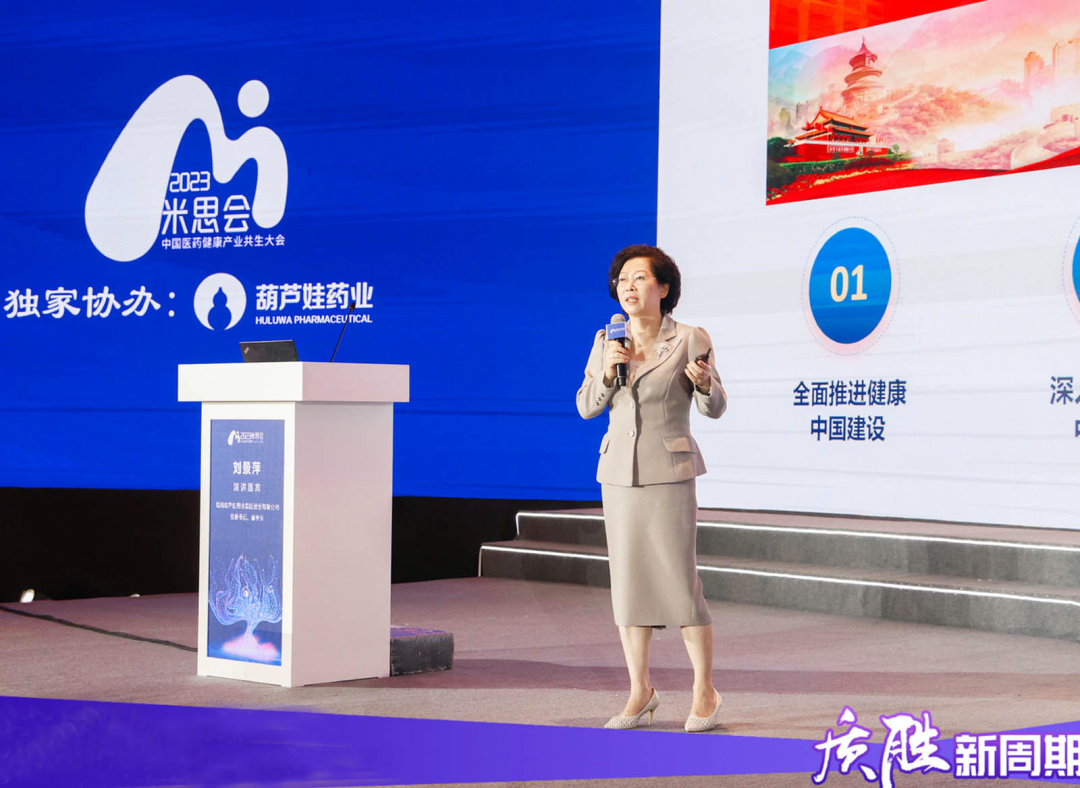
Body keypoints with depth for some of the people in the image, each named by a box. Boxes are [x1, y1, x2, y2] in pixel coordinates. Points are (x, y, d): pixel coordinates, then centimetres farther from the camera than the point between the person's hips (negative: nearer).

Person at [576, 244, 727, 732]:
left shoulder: (690, 341, -6)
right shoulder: (606, 341, 5)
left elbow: (714, 408, -2)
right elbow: (587, 407, 7)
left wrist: (704, 382, -24)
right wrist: (608, 371, -12)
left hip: (669, 473, -4)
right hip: (618, 473, 4)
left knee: (680, 585, -5)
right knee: (627, 582, 6)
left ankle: (704, 692, 10)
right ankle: (640, 692, 18)